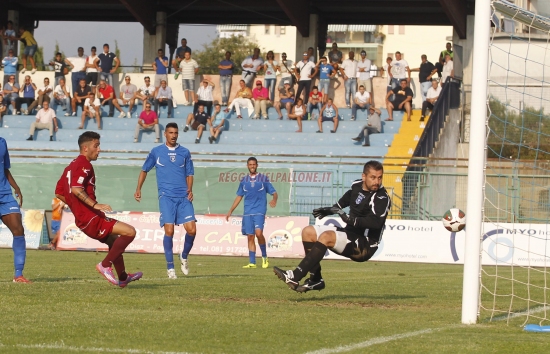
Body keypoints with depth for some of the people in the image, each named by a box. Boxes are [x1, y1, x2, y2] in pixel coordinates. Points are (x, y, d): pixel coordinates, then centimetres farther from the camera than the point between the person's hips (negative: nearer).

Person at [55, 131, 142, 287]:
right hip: (91, 219, -11)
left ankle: (123, 277, 42)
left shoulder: (71, 166, 17)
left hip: (82, 219, 11)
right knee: (130, 232, -15)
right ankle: (105, 265, -9)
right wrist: (95, 204, -30)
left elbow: (59, 193, 21)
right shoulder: (84, 165, -13)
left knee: (114, 241, 30)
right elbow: (76, 189, -28)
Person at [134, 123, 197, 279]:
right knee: (169, 231, -11)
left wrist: (190, 189, -3)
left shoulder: (185, 152, 11)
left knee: (191, 230, -8)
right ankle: (170, 267, -1)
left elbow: (189, 174, 15)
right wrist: (138, 188, 6)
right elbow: (144, 170, 16)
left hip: (184, 197, 2)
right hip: (166, 197, -2)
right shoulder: (156, 152, 7)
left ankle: (184, 257, 20)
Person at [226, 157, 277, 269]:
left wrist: (274, 200, -21)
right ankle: (252, 263, 5)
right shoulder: (244, 180, 13)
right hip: (247, 212, 4)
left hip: (259, 210, -4)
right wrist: (230, 211, 16)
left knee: (258, 233, -21)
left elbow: (274, 192, 3)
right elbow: (239, 196, 20)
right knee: (250, 236, 2)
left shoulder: (263, 178, 3)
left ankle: (264, 256, -2)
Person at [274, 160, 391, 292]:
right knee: (308, 232, 7)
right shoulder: (357, 185, 5)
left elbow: (376, 223, -34)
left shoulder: (382, 198, -19)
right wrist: (331, 209, 29)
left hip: (365, 246, -9)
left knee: (326, 236, -30)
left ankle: (295, 277, -33)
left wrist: (350, 219, -41)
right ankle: (315, 279, -2)